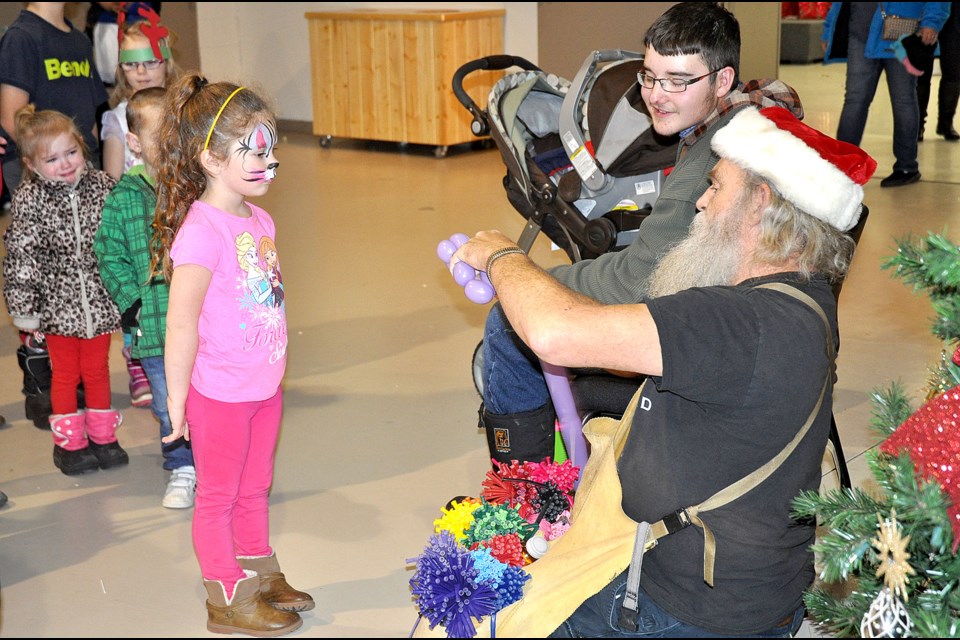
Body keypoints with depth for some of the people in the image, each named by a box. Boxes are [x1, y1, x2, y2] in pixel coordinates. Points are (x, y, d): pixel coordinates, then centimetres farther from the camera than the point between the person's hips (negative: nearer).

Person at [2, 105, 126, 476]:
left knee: (97, 369, 16)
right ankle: (69, 441, 27)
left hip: (99, 302, 2)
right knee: (65, 373, 12)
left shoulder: (103, 186, -4)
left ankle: (102, 435, 31)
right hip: (58, 305, -2)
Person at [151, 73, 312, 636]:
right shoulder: (201, 231, -23)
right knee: (219, 496, 10)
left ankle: (263, 578, 38)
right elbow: (181, 326, -21)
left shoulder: (259, 220, 3)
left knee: (255, 489, 21)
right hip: (219, 394, -7)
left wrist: (274, 372, 15)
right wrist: (176, 402, -16)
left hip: (264, 386, 8)